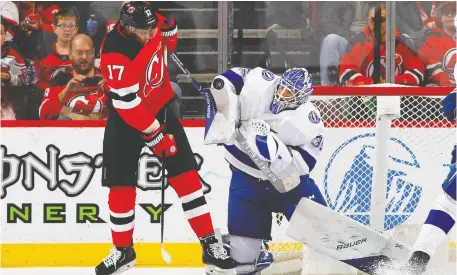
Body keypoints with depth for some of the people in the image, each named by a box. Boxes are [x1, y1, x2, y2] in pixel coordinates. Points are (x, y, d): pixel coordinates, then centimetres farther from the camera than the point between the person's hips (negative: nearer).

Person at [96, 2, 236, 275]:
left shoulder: (150, 24, -11)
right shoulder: (115, 54, -29)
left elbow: (168, 43, 12)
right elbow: (128, 103, -27)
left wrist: (168, 26, -12)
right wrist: (156, 136, -23)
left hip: (160, 108, 5)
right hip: (126, 120, -4)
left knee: (186, 176, -2)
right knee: (121, 186, 0)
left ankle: (210, 244, 0)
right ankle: (123, 250, 20)